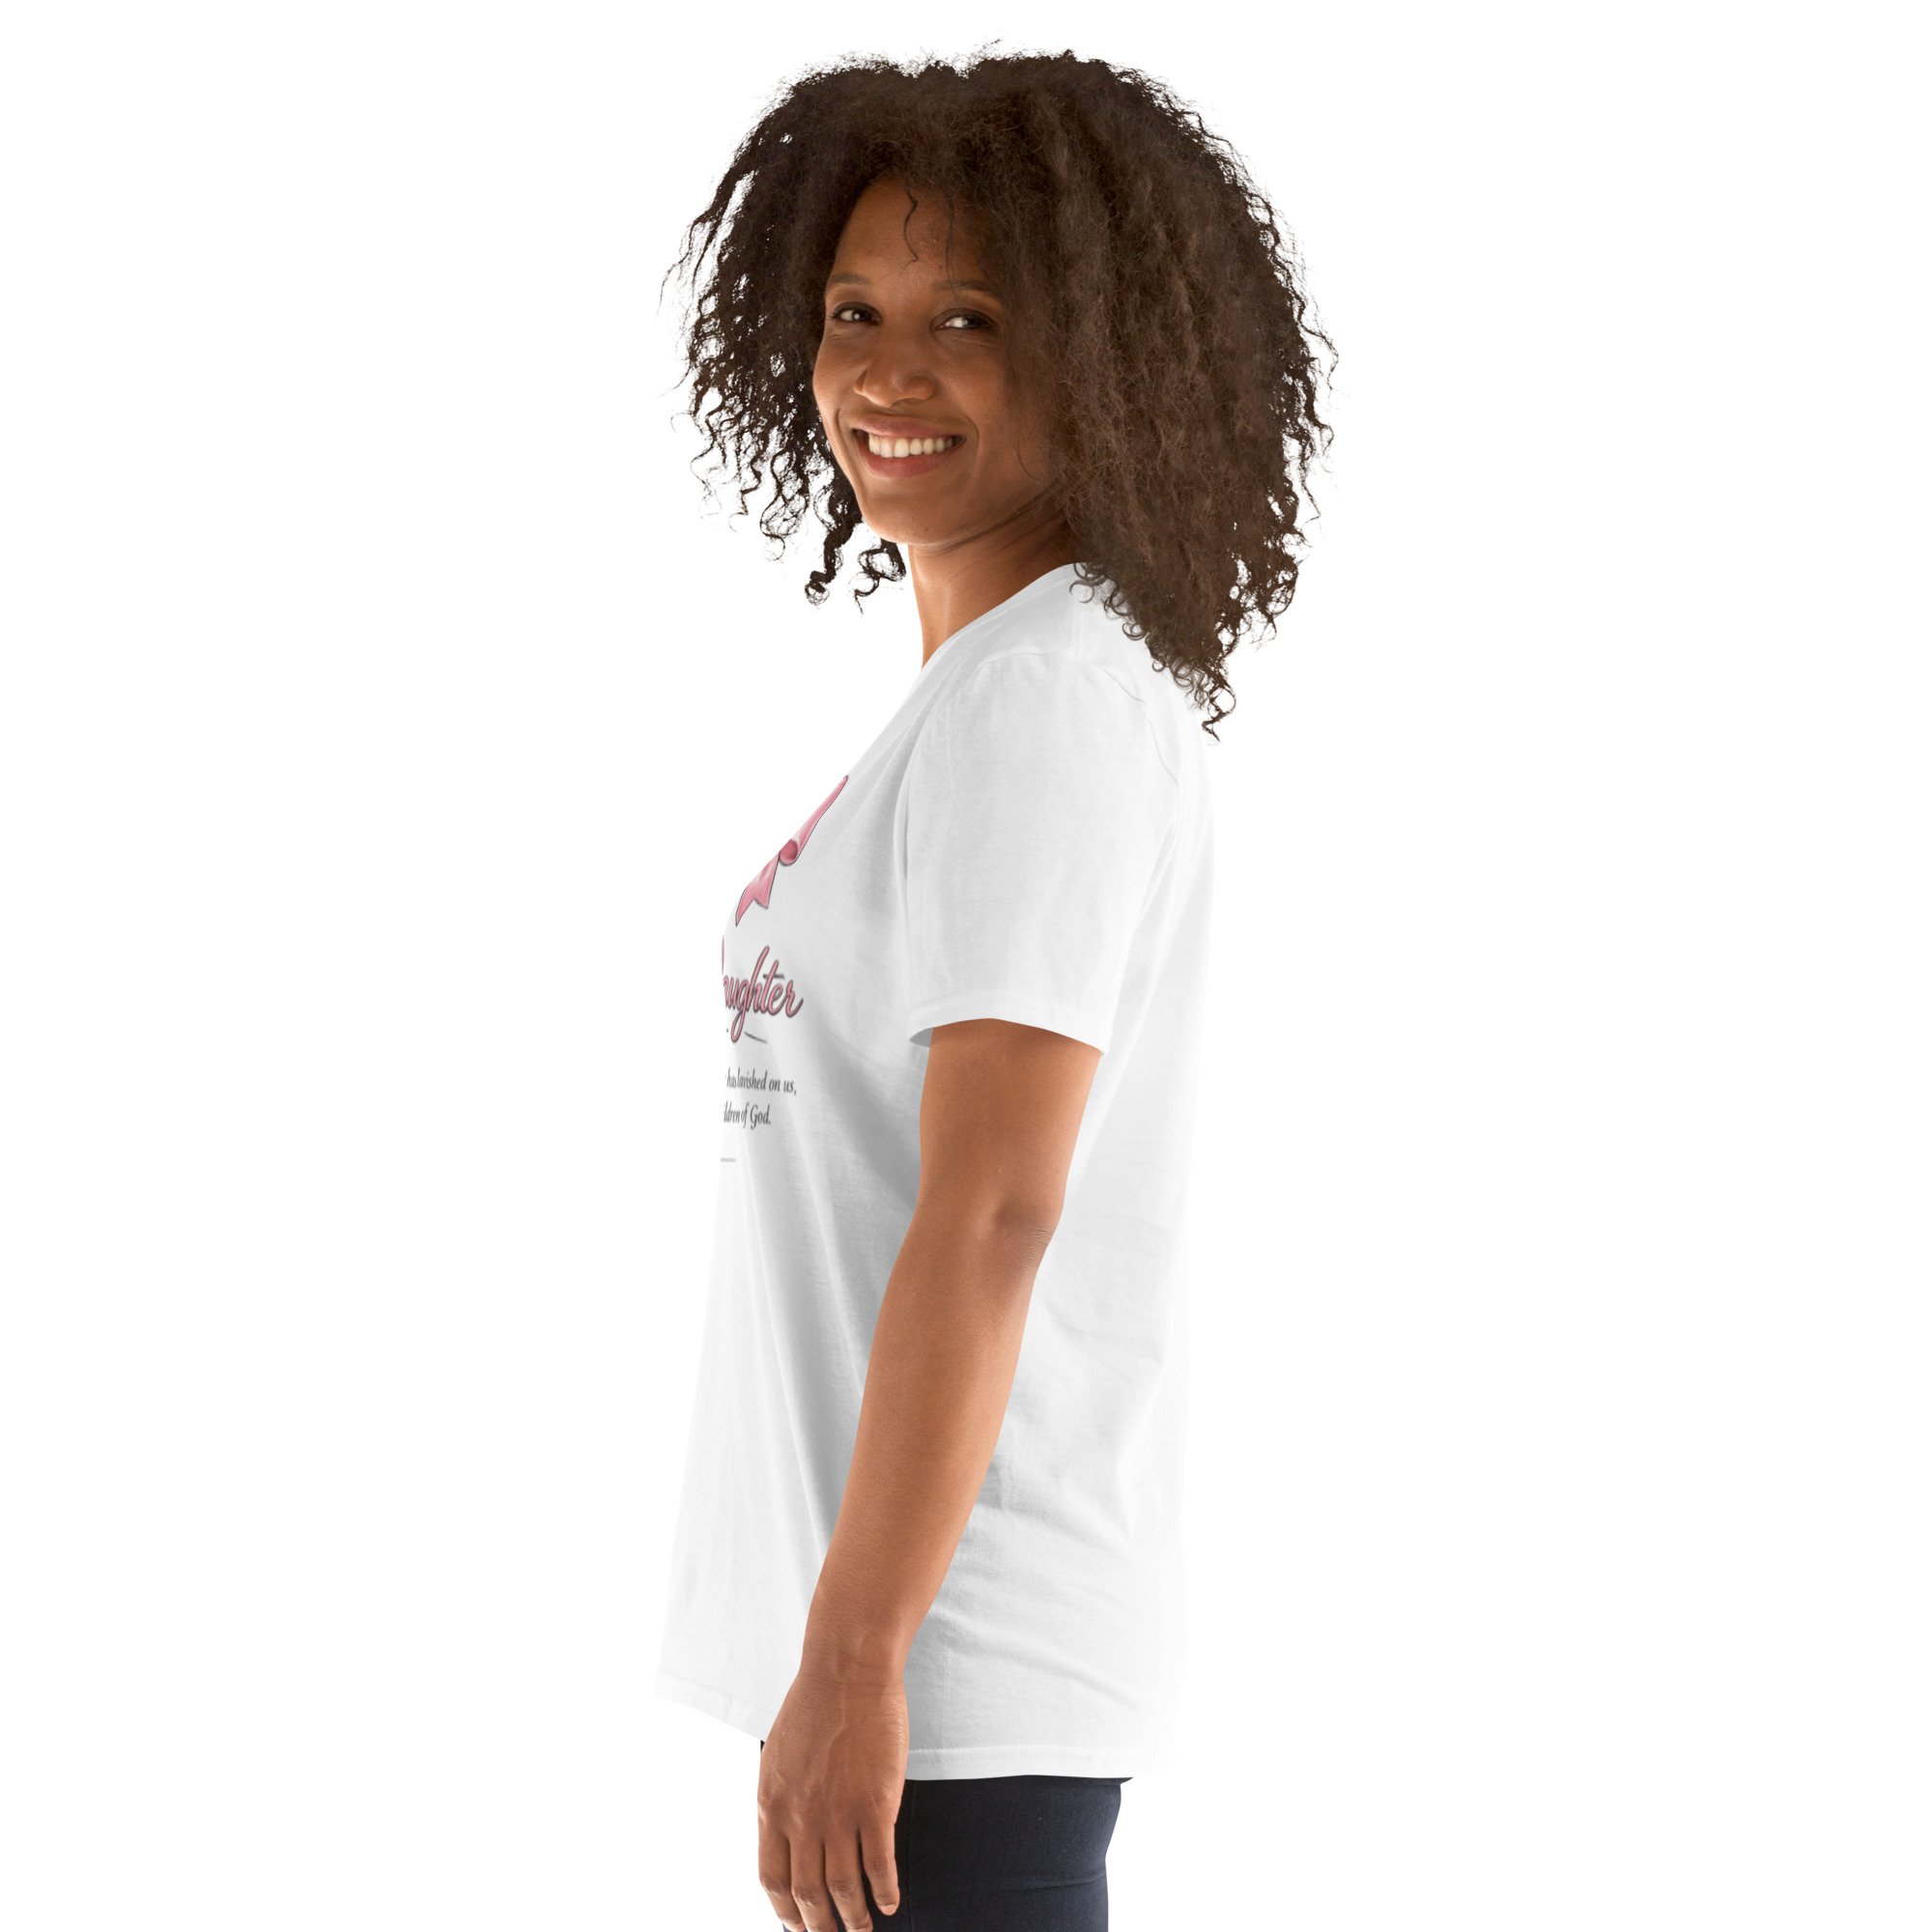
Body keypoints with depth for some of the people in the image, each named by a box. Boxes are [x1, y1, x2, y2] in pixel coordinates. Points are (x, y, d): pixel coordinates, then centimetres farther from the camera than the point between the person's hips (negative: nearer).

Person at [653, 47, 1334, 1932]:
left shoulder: (1041, 703, -14)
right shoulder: (992, 694, 16)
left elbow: (990, 1216, -20)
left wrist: (852, 1657, -20)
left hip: (952, 1658, -10)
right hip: (927, 1633, 10)